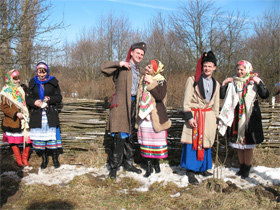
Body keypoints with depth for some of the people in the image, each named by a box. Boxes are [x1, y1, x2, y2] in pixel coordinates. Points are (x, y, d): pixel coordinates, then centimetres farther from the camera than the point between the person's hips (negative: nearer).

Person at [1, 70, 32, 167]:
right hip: (13, 121, -2)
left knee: (28, 139, 0)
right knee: (14, 141, 5)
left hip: (25, 120, 3)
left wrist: (27, 114, 4)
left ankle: (25, 159, 18)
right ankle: (18, 160, 22)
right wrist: (16, 114, -18)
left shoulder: (23, 89, 9)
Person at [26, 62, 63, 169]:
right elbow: (29, 99, 8)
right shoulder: (33, 83, 8)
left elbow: (59, 97, 3)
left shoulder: (53, 82, 3)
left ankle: (55, 158, 15)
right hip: (37, 115, 2)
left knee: (52, 136, -1)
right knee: (39, 136, 4)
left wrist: (50, 99, -15)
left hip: (51, 113, -2)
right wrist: (34, 102, -14)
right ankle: (44, 158, 19)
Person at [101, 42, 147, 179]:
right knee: (119, 136, -9)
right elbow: (104, 67, -13)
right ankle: (114, 166, -1)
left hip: (133, 104, 7)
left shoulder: (141, 71, 19)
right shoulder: (122, 67, -2)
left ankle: (128, 163, 24)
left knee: (130, 135, 13)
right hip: (120, 104, -7)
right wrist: (119, 64, -20)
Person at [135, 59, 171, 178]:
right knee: (146, 140, 4)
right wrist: (139, 112, 14)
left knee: (157, 139, 1)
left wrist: (151, 83, -19)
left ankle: (156, 162, 20)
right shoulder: (143, 79, 12)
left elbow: (160, 96, -21)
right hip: (144, 114, 4)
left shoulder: (161, 81, -4)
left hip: (156, 115, -4)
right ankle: (149, 165, 11)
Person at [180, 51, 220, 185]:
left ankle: (202, 168, 24)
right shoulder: (193, 80, -2)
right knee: (192, 143, -5)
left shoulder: (216, 84, 13)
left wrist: (216, 120, 15)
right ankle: (191, 171, 2)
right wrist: (189, 117, -14)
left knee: (206, 143, 10)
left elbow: (216, 104, 18)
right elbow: (187, 100, -6)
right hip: (194, 115, -4)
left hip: (208, 117, 5)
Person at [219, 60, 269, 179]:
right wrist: (224, 84, -5)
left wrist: (259, 83, -23)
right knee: (238, 143, 11)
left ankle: (247, 169, 14)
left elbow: (265, 95, -12)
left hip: (250, 117, -4)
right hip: (236, 116, 4)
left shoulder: (254, 81, -2)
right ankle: (242, 167, 26)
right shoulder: (232, 82, 7)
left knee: (248, 144, 0)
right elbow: (222, 96, 6)